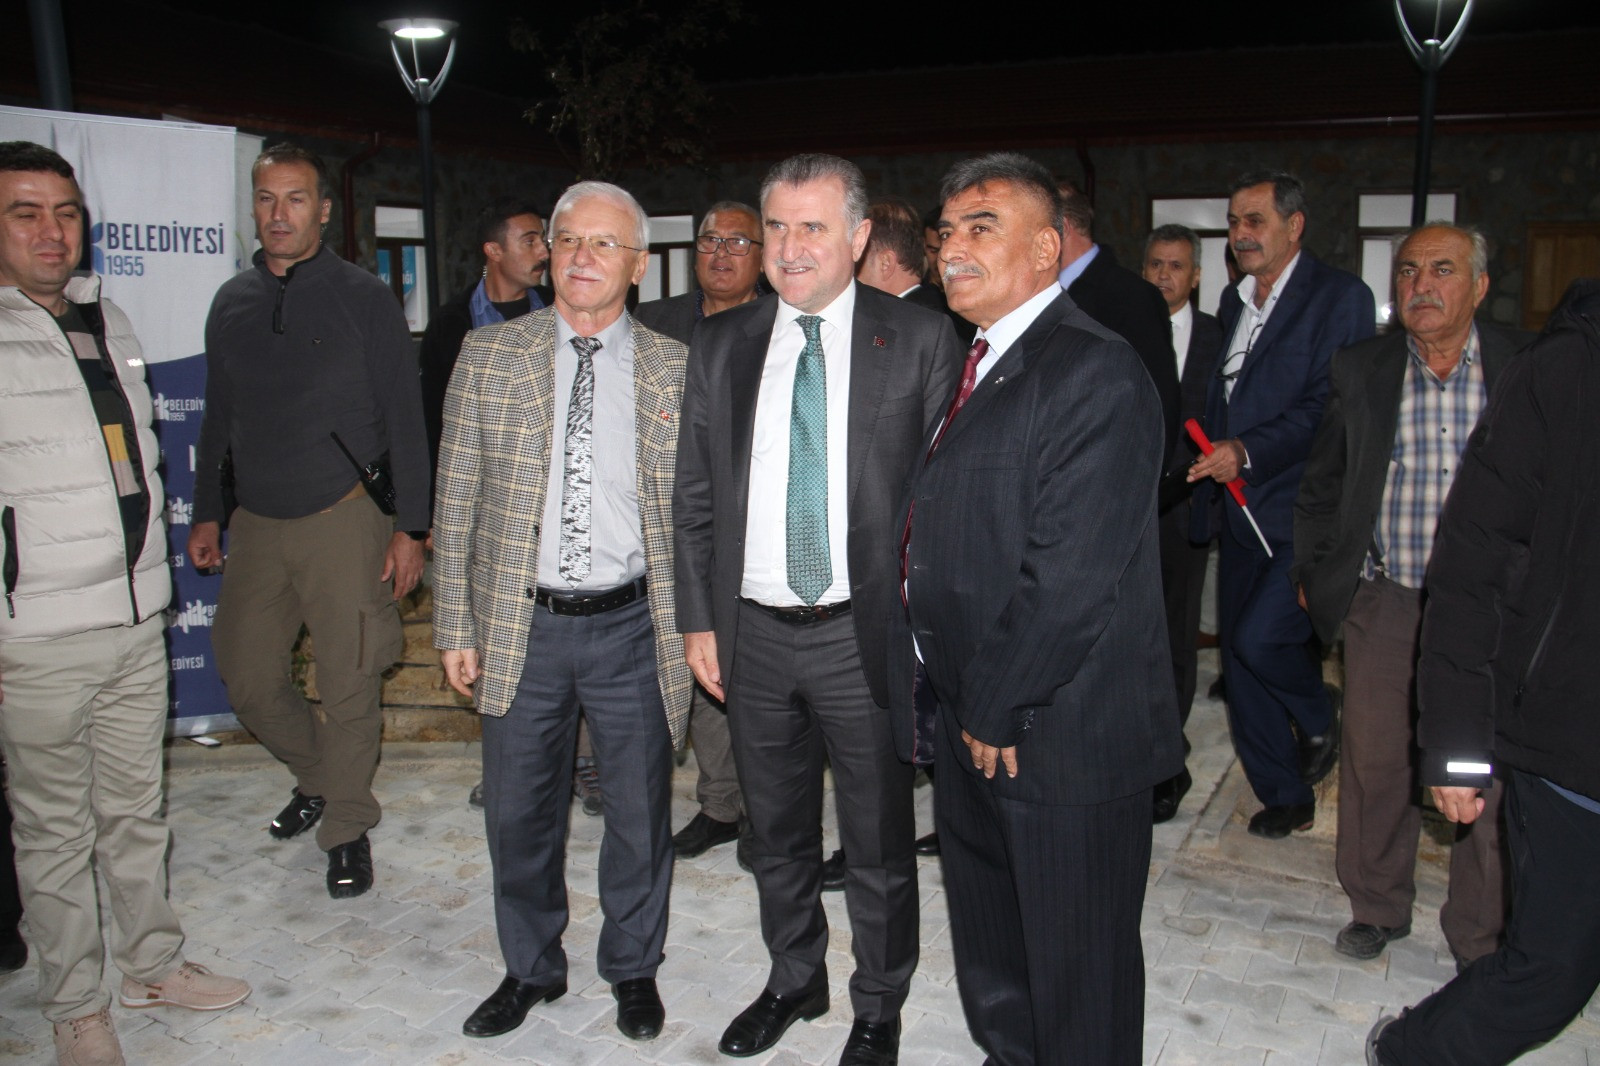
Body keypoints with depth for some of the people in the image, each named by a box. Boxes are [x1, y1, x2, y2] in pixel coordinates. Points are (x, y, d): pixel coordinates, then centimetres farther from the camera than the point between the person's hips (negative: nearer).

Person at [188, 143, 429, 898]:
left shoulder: (363, 298, -2)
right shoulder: (232, 303, 11)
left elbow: (403, 417, -4)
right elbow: (218, 416, 18)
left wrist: (410, 527, -9)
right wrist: (207, 513, 14)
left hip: (345, 518, -4)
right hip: (256, 524, 5)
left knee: (348, 686, 1)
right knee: (248, 680, 8)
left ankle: (347, 829, 20)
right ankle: (317, 778, 35)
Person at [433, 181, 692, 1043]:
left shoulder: (674, 369, 0)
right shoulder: (488, 356, 1)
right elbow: (455, 506, 3)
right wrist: (455, 629, 1)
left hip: (632, 626, -1)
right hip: (520, 625, 1)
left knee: (640, 811, 12)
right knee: (517, 812, 14)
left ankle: (633, 967, 36)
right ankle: (531, 967, 38)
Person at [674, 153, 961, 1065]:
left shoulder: (922, 340, -5)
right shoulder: (721, 343, 5)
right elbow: (695, 495, 8)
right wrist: (699, 619, 4)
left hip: (866, 634, -3)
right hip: (753, 635, 4)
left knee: (880, 843, 11)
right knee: (778, 830, 20)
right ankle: (795, 980, 43)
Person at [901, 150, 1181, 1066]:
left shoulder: (1095, 374, -18)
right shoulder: (974, 364, 12)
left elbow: (1070, 578, -24)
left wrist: (996, 711, -16)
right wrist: (961, 703, 8)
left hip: (1062, 738, -9)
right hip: (974, 722, 9)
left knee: (1077, 976, 10)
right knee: (989, 952, 25)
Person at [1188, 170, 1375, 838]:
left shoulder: (1340, 297, -7)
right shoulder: (1234, 301, 16)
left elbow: (1331, 408, -16)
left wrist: (1248, 452, -24)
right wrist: (1210, 461, 12)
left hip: (1304, 514, -7)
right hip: (1241, 514, 7)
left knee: (1260, 636, -19)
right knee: (1239, 655, 9)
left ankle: (1321, 724, 15)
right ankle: (1285, 797, 26)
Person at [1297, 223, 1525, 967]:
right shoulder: (1360, 369, 5)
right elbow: (1322, 484, 12)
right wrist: (1310, 569, 9)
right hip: (1384, 605, 1)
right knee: (1373, 762, 9)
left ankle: (1482, 938, 25)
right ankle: (1377, 906, 31)